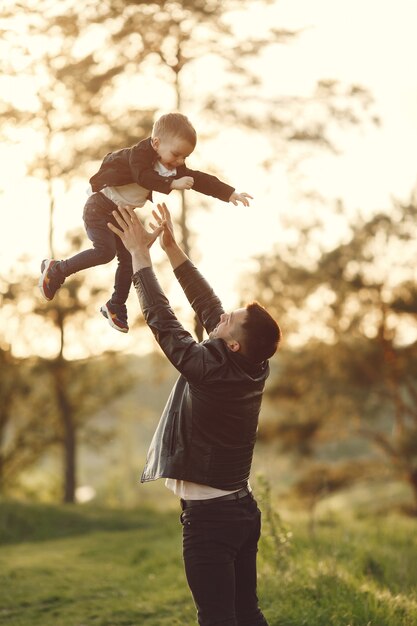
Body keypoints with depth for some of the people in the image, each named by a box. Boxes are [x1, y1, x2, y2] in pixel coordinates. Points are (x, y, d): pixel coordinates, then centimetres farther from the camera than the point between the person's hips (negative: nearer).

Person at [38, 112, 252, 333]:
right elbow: (144, 177, -42)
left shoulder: (175, 168, -1)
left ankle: (115, 307, 22)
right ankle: (56, 270, -9)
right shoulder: (140, 154, -24)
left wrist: (231, 194, -4)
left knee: (128, 258, 7)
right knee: (105, 251, -24)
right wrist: (172, 184, -48)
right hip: (100, 207, -8)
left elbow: (200, 179, 1)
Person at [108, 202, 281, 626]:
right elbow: (206, 305, 8)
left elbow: (160, 317, -14)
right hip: (243, 508, 8)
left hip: (208, 516, -8)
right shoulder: (254, 370, 1)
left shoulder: (207, 369, -20)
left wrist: (141, 254, -6)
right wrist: (172, 248, 11)